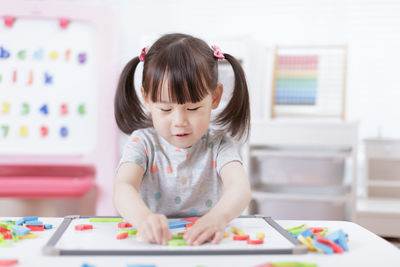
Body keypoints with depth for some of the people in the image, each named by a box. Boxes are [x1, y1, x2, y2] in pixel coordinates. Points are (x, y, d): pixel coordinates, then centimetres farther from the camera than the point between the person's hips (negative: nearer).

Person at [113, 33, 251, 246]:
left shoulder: (219, 144, -3)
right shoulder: (143, 143, -3)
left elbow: (240, 187, -20)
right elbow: (123, 188, -20)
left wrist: (219, 216, -43)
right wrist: (143, 217, -43)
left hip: (205, 243, 0)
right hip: (151, 242, 0)